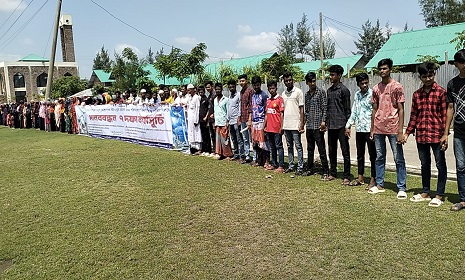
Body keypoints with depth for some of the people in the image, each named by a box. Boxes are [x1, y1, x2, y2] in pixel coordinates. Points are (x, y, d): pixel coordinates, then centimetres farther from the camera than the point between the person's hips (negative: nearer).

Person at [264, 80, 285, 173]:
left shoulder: (279, 99, -6)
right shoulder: (268, 100, 14)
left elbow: (282, 114, -10)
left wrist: (281, 127, -14)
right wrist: (264, 126, 15)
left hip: (277, 128, -7)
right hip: (269, 128, 7)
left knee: (279, 146, -2)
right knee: (272, 147, 13)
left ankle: (281, 166, 1)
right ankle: (274, 164, 23)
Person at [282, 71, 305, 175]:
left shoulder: (298, 92, -4)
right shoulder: (283, 94, 13)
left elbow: (301, 109, -6)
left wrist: (302, 124, -12)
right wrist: (281, 124, 10)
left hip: (295, 125, -6)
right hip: (286, 125, 6)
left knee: (298, 146, -1)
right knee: (289, 146, 11)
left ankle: (300, 167, 3)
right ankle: (291, 166, 19)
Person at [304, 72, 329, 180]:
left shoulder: (321, 92, -3)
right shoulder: (307, 94, 15)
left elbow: (324, 107, -8)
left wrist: (323, 121, -16)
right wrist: (304, 122, 13)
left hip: (318, 125, -6)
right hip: (309, 126, 6)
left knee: (322, 150, -5)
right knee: (310, 149, 14)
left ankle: (325, 172, 0)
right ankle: (310, 169, 24)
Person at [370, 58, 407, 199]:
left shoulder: (397, 87, -4)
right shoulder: (376, 88, 11)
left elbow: (401, 110, -6)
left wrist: (400, 132, -13)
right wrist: (372, 129, 11)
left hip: (393, 128, -5)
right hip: (378, 129, 5)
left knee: (398, 159, -1)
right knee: (379, 157, 11)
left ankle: (402, 188, 3)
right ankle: (379, 185, 20)